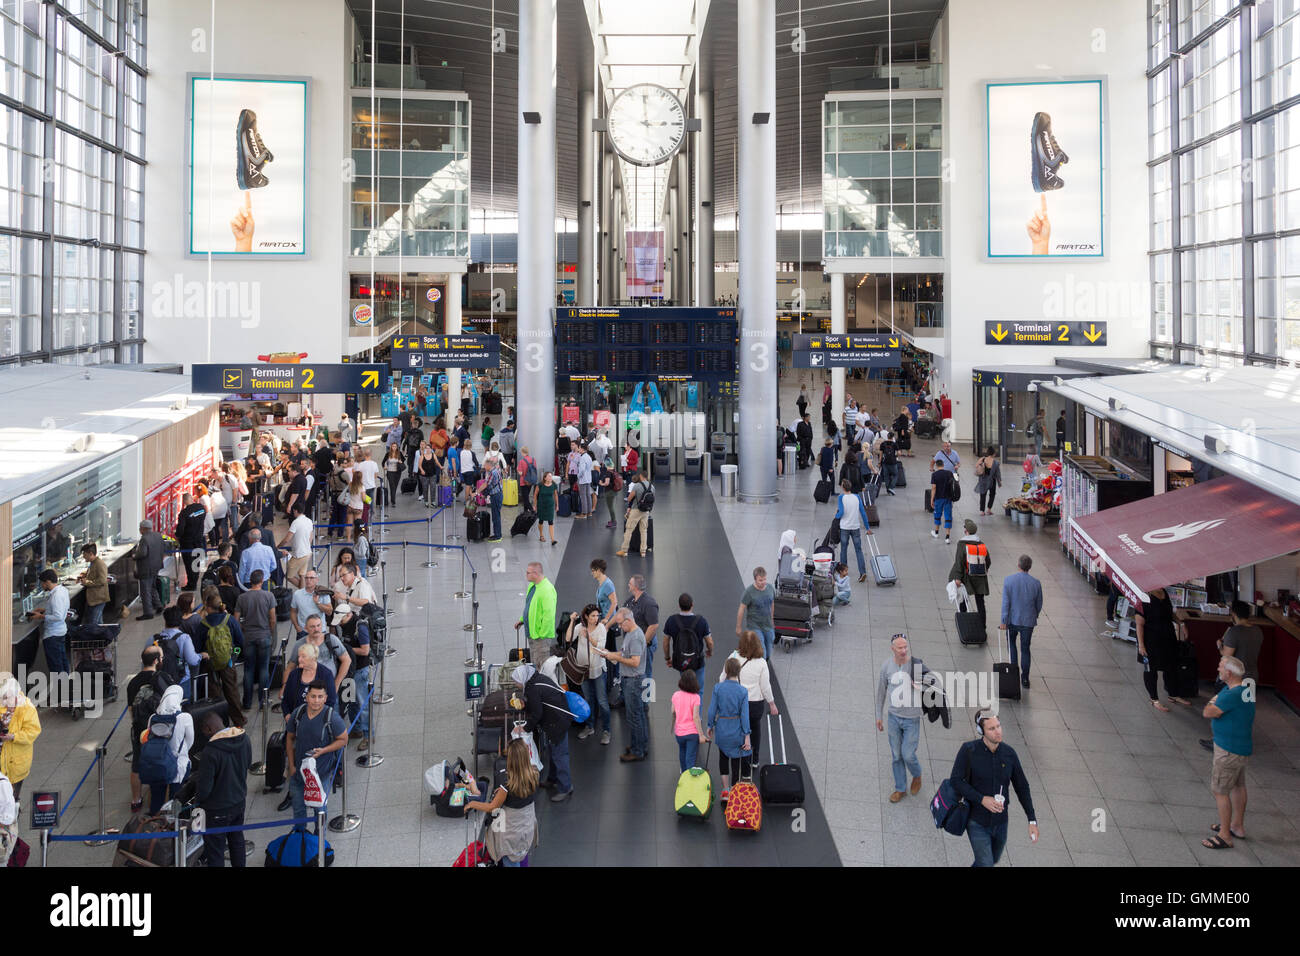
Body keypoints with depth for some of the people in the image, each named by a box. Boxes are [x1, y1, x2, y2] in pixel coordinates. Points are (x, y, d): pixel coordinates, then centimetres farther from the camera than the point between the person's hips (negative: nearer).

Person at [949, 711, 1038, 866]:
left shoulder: (1009, 753, -7)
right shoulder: (969, 750, -18)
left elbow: (1022, 788, 0)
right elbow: (956, 781, -18)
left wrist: (1032, 821, -5)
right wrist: (982, 799, -28)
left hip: (1000, 822, 5)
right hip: (977, 821, -4)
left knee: (993, 859, 24)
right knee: (986, 864, -14)